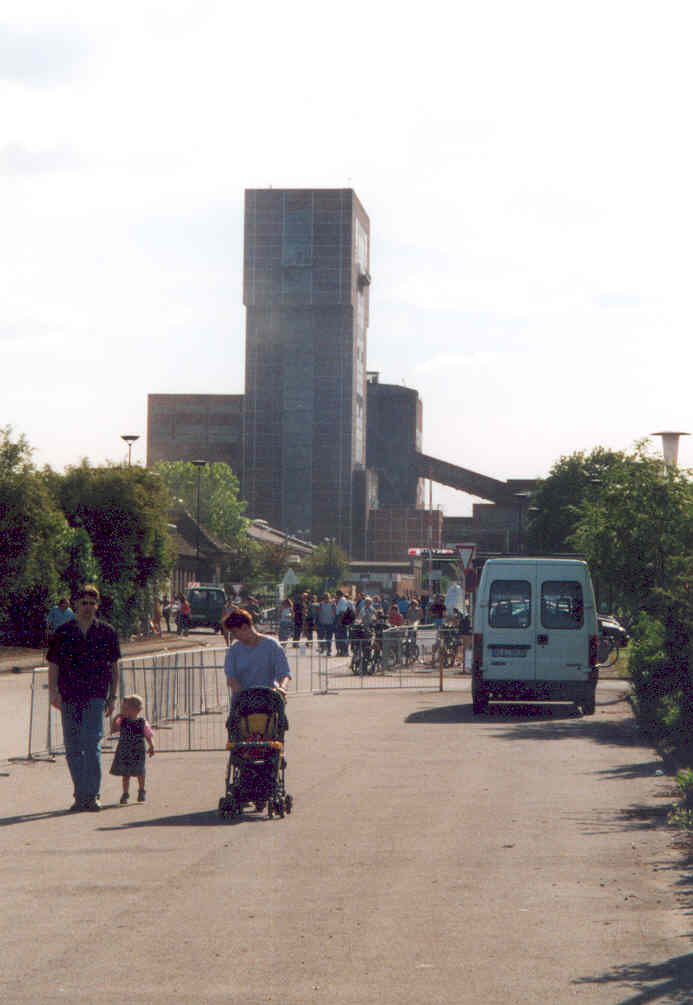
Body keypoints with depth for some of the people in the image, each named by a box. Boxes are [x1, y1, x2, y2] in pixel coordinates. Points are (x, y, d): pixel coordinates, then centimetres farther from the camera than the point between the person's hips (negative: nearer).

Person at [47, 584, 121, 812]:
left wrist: (112, 697, 10)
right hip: (69, 697, 2)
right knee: (72, 748, 5)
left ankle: (92, 795, -11)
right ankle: (80, 795, 15)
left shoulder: (106, 633, 6)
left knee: (91, 742, -15)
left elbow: (113, 666, 13)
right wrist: (53, 690, -8)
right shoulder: (63, 633, 5)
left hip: (95, 696, -2)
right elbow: (53, 664, 6)